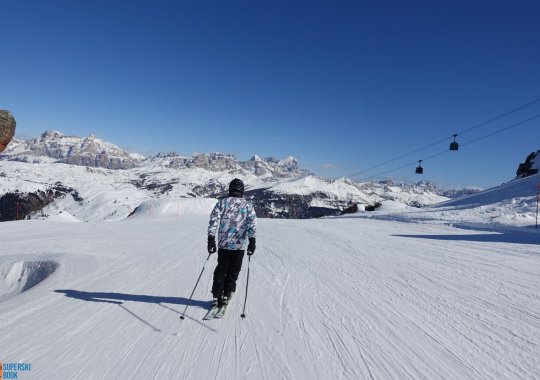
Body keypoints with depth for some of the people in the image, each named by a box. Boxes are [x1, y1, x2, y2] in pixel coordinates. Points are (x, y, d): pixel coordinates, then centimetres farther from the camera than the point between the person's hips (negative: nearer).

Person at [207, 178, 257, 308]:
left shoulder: (222, 202, 2)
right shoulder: (247, 205, 0)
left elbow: (214, 220, -6)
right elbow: (252, 223, -9)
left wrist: (211, 239, -5)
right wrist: (252, 241, -8)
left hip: (223, 244, 1)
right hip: (240, 245, -1)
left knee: (221, 270, 15)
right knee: (233, 271, 14)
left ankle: (217, 296, 13)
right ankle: (226, 296, 14)